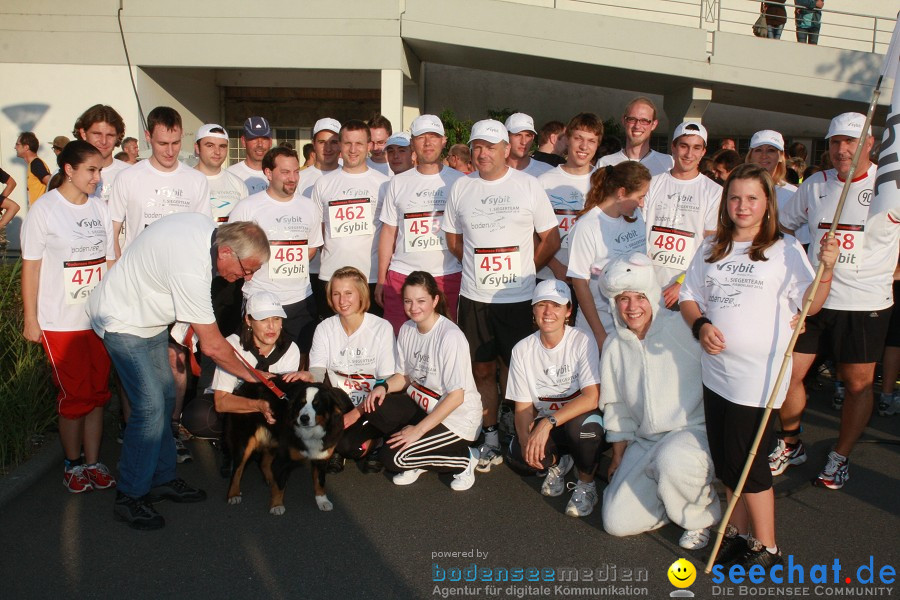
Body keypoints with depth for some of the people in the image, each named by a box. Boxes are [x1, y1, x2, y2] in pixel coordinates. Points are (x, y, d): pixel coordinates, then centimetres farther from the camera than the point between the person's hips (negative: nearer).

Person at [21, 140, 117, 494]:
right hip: (60, 322, -4)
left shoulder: (99, 209, 7)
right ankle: (72, 464, 21)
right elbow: (31, 267, -6)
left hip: (100, 319, 5)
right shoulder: (44, 209, -7)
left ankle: (93, 462, 22)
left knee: (97, 393, 10)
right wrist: (31, 319, -7)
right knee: (74, 396, 3)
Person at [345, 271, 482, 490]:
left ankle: (464, 459, -3)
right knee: (373, 407, -19)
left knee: (393, 457, -20)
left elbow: (456, 396, -21)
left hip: (456, 417, -6)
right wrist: (384, 386, -13)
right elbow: (404, 376, 10)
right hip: (420, 405, 6)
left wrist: (418, 430, -22)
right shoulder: (407, 329, 0)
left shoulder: (450, 336, -22)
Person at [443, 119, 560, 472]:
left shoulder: (529, 186, 0)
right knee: (483, 369, 10)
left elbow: (550, 240, 5)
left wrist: (524, 270, 2)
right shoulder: (460, 188, 7)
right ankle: (491, 438, 24)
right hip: (474, 297, 3)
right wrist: (479, 269, 10)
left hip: (517, 297, -3)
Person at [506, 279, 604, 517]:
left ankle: (586, 484, -4)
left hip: (580, 419, -2)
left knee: (584, 425, -37)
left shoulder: (582, 342, -15)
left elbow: (591, 397, -25)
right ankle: (557, 463, 11)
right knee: (517, 452, -28)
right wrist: (525, 438, -25)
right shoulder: (522, 350, -5)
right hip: (543, 424, 2)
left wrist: (548, 423, -35)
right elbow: (523, 406, -4)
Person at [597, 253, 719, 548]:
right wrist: (619, 457, 15)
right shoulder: (614, 346, 7)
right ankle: (674, 499, 22)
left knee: (672, 460, -39)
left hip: (695, 431, -5)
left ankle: (702, 516, -4)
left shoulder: (682, 328, -10)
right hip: (645, 442, 5)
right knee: (617, 521, -6)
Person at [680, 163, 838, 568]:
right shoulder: (711, 249, 11)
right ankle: (738, 532, 31)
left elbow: (809, 305, -7)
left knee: (746, 461, 0)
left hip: (759, 373, -5)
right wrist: (700, 325, -6)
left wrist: (826, 269, -22)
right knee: (724, 459, 13)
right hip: (716, 368, 5)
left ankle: (766, 546, 18)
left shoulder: (785, 249, -2)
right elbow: (689, 298, 13)